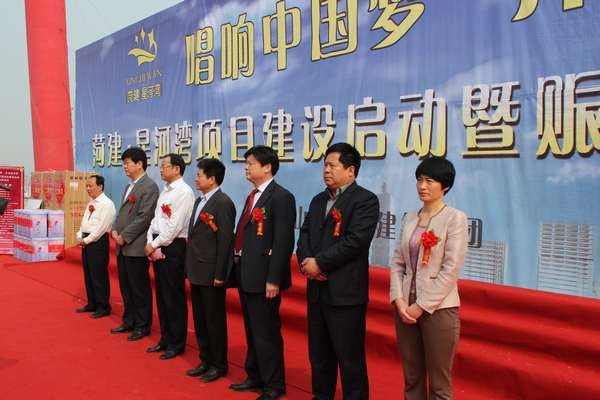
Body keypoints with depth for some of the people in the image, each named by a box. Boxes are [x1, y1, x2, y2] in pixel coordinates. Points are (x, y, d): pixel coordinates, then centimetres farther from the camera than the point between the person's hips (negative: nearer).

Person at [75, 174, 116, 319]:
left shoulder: (107, 203, -12)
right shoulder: (90, 204, 16)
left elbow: (102, 226, -17)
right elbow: (84, 222, 18)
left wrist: (87, 240, -14)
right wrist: (80, 237, 2)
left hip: (98, 242, -9)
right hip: (86, 241, 9)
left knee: (99, 276, -3)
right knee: (88, 274, 14)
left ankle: (103, 307, 7)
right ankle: (92, 304, 26)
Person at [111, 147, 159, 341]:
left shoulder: (149, 187, -12)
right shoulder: (129, 186, 17)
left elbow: (144, 217, -18)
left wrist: (124, 236, -15)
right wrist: (115, 230, 2)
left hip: (136, 247, -9)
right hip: (122, 247, 9)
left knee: (140, 289, 2)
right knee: (126, 287, 16)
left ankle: (142, 326, 14)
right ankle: (129, 321, 29)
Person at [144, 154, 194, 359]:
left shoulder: (184, 192, -13)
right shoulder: (165, 191, 15)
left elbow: (175, 226, -17)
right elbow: (155, 219, 15)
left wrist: (156, 245, -11)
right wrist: (150, 242, 0)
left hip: (173, 246, -9)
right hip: (157, 246, 9)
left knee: (174, 298, 0)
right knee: (161, 295, 15)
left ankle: (176, 344, 13)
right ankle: (165, 338, 27)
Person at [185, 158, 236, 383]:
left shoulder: (223, 203, -15)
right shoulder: (199, 201, 13)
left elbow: (225, 241, -18)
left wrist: (219, 275, -18)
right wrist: (190, 267, 14)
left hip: (211, 273, -8)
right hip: (196, 272, 9)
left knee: (215, 320, 4)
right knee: (200, 319, 16)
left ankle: (219, 365, 19)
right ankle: (206, 360, 30)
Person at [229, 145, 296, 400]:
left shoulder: (281, 197, -13)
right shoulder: (253, 196, 14)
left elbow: (283, 241, -19)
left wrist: (273, 279, -21)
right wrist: (239, 268, 12)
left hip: (264, 277, -9)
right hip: (246, 274, 9)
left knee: (266, 333, 3)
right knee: (252, 331, 19)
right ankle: (255, 377, 35)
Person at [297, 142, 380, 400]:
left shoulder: (365, 200, -8)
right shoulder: (318, 200, 16)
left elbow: (355, 241, -19)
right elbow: (305, 234, 10)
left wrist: (320, 263, -17)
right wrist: (306, 261, -9)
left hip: (346, 291, -7)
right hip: (317, 289, 7)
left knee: (350, 357, 4)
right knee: (318, 353, 18)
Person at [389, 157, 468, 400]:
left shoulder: (455, 218, -7)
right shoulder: (409, 219, 9)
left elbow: (451, 269, -13)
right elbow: (397, 262, 7)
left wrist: (422, 306, -14)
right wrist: (399, 300, -6)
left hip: (438, 308, -5)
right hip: (406, 306, 5)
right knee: (411, 378, 14)